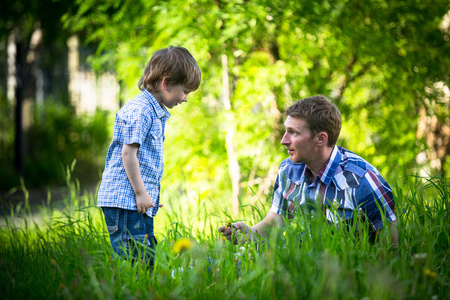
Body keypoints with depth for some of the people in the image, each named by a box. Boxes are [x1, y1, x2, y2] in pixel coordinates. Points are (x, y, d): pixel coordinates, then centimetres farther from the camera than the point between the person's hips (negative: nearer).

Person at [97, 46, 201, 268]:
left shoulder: (156, 113, 20)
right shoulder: (140, 110, -12)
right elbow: (128, 152, -17)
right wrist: (140, 192, -15)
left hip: (141, 204, 10)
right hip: (125, 201, -10)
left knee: (148, 263, 8)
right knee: (134, 261, -13)